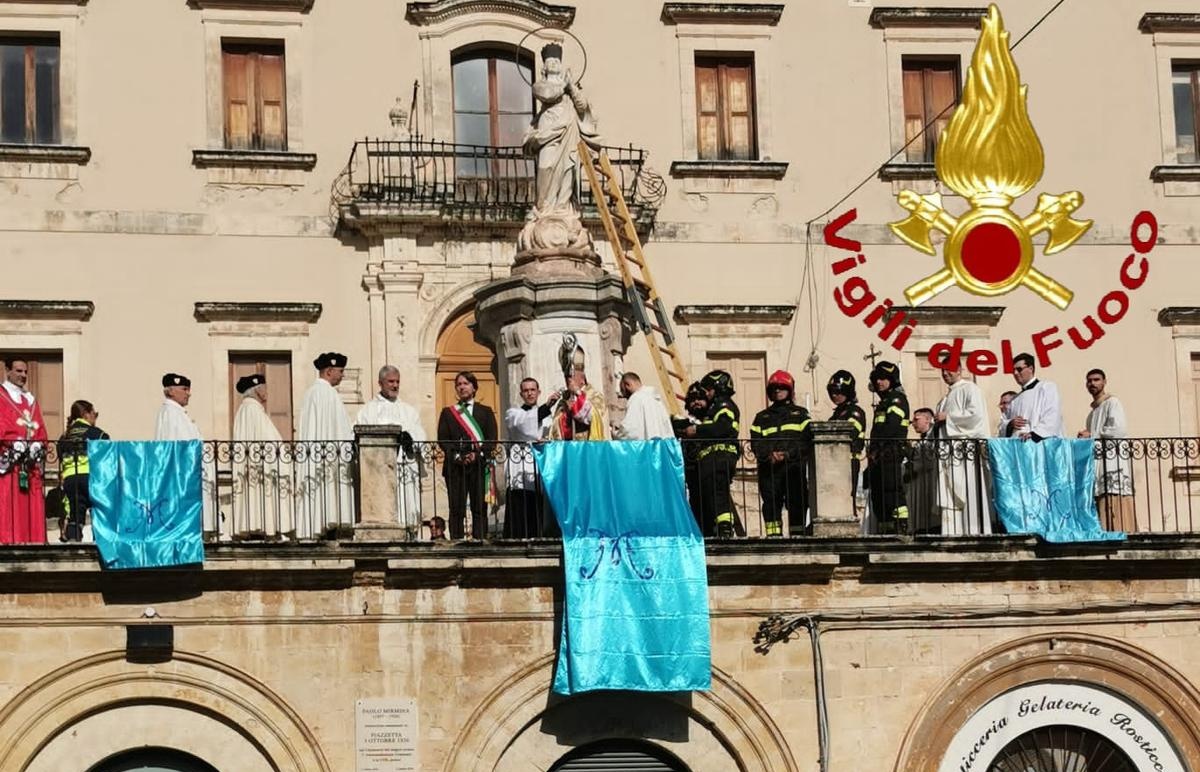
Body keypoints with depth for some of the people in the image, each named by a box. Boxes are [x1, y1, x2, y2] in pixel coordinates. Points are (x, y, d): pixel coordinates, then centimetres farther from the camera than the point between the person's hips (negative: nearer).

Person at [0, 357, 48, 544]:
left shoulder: (31, 400, 22)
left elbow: (41, 431, 15)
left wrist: (37, 446, -3)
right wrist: (17, 444, -16)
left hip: (31, 463, 6)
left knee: (33, 510, 1)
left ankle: (33, 542, 1)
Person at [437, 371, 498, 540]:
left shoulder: (485, 412, 15)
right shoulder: (448, 412, 16)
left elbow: (492, 439, 5)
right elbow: (442, 439, 6)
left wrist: (477, 454, -11)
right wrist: (457, 456, -9)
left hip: (480, 465, 0)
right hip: (455, 466, 0)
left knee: (479, 509, -5)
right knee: (457, 510, -6)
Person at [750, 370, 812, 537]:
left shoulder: (800, 414, 16)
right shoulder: (762, 417, 21)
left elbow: (807, 441, 2)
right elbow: (756, 443, 8)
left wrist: (788, 453, -13)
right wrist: (769, 455, -12)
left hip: (794, 466, -1)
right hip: (769, 468, 1)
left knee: (797, 504, -7)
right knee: (771, 503, -8)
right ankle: (773, 536, -11)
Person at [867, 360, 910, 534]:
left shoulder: (898, 399, -4)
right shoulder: (883, 403, 25)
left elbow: (890, 427, -17)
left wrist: (875, 449, -16)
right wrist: (872, 452, 13)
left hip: (891, 454, -10)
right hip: (879, 457, 10)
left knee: (892, 492, -14)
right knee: (877, 494, 9)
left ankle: (901, 526, -16)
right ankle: (884, 530, 12)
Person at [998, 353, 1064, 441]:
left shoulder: (1047, 388, 5)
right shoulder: (1015, 399, 25)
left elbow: (1051, 420, -9)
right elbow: (1002, 428, 22)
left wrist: (1034, 434, -21)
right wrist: (1011, 424, 0)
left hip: (1040, 443, -5)